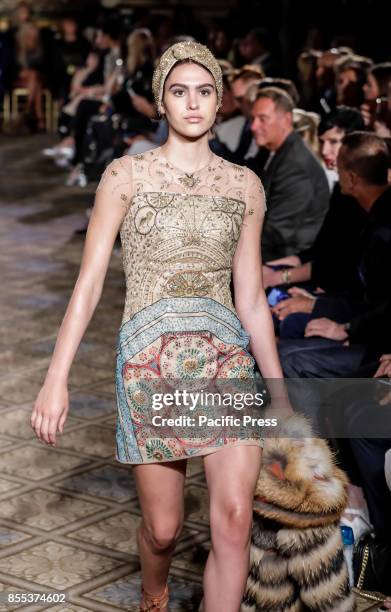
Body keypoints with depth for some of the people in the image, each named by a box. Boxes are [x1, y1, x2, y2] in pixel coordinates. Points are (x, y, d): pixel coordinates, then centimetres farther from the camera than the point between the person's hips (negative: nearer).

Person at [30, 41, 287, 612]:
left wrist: (280, 393, 14)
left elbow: (251, 298, 14)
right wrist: (56, 379, -7)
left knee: (234, 520, -12)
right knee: (163, 528, 7)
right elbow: (89, 281, 0)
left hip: (228, 357, 2)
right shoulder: (126, 174, 3)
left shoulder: (244, 185, 10)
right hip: (151, 359, -2)